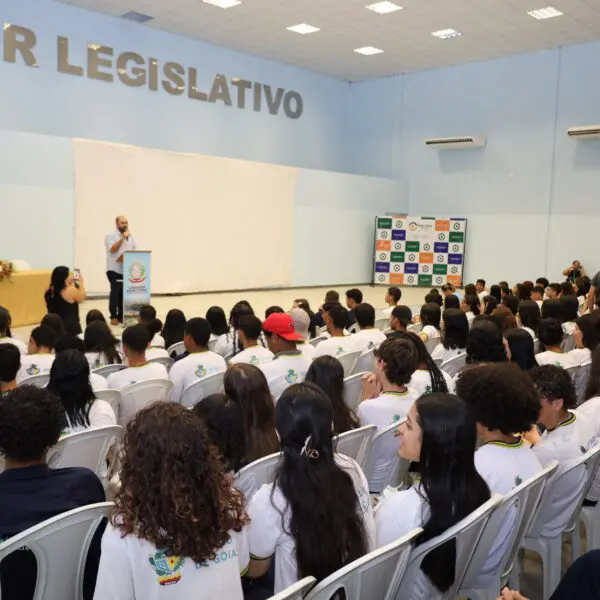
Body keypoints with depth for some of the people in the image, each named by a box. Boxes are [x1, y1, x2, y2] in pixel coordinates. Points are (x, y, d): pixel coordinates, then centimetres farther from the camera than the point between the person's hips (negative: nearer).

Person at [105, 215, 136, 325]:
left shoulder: (130, 237, 15)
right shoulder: (111, 236, -3)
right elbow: (112, 249, -17)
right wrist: (123, 238, -20)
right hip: (114, 269, -5)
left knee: (124, 292, 3)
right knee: (115, 291, -11)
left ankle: (121, 316, 11)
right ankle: (113, 317, -7)